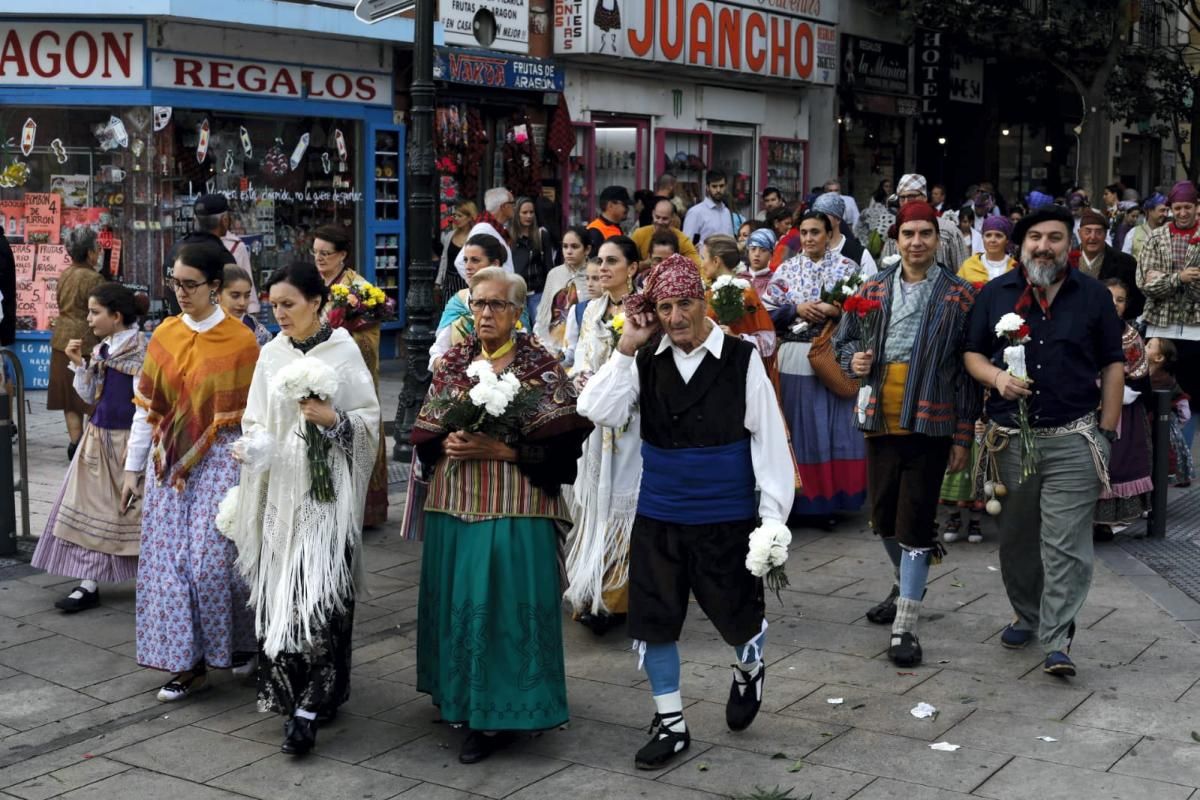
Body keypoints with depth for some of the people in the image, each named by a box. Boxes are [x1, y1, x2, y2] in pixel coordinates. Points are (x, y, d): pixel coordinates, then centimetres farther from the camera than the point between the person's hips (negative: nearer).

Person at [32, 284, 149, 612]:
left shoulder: (142, 349, -14)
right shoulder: (99, 350, 9)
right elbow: (90, 396, 13)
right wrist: (79, 364, 1)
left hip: (127, 438, -7)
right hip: (98, 437, 7)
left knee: (134, 508, 3)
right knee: (91, 508, 5)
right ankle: (89, 583, 10)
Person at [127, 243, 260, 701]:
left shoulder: (240, 341, -7)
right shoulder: (165, 336, 6)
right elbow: (146, 406, 10)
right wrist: (133, 468, 9)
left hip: (219, 462, -4)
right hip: (170, 464, 5)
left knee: (211, 561, -8)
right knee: (167, 563, 2)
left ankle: (242, 642, 19)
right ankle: (189, 664, 12)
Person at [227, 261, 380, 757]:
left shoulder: (343, 351, -3)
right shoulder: (272, 353, 8)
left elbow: (370, 418, -1)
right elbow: (258, 419, 11)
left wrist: (333, 419, -19)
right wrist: (251, 446, -9)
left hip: (328, 486, -4)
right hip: (282, 486, 4)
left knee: (318, 591, -9)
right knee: (280, 590, 5)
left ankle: (308, 707, -5)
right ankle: (294, 692, 20)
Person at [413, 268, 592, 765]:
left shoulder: (541, 367, -5)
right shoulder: (453, 363, 10)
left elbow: (561, 444, -10)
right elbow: (425, 434, 11)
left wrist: (500, 450, -17)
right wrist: (447, 444, -10)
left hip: (514, 508, -5)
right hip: (453, 503, 5)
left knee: (503, 601, -4)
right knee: (457, 600, 10)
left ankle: (500, 715, 5)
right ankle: (460, 698, 25)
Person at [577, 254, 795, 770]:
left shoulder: (741, 359, -9)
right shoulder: (646, 363, -2)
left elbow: (769, 439, -7)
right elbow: (597, 412, -13)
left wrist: (773, 515, -11)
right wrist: (627, 346, -15)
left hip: (727, 518, -3)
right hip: (658, 518, 3)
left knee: (736, 614, 9)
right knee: (653, 620, 8)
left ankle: (749, 670, 46)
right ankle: (670, 724, 26)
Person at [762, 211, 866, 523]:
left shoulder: (847, 267, 4)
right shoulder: (786, 269, 8)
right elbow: (766, 311, 5)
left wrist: (836, 311, -16)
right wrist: (796, 310, -9)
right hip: (795, 359, 1)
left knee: (834, 427, 0)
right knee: (799, 427, 3)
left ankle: (831, 499, 9)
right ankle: (801, 498, 11)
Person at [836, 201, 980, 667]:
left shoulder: (959, 296, -2)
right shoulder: (872, 291, 9)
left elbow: (968, 369, -2)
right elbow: (844, 340, 19)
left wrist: (963, 435, -5)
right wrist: (853, 359, -5)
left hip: (930, 424, -4)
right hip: (880, 420, 4)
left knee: (915, 523, -4)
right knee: (884, 518, 15)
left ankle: (906, 626, 1)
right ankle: (907, 584, 42)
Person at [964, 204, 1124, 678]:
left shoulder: (1093, 295, 3)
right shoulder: (994, 294, 6)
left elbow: (1113, 366, 6)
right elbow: (972, 353, 11)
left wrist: (1106, 432, 1)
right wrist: (995, 376, -11)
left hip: (1073, 442, -2)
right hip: (1010, 439, 2)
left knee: (1066, 545, -5)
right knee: (1016, 539, 13)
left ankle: (1056, 642, -1)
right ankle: (1026, 616, 31)